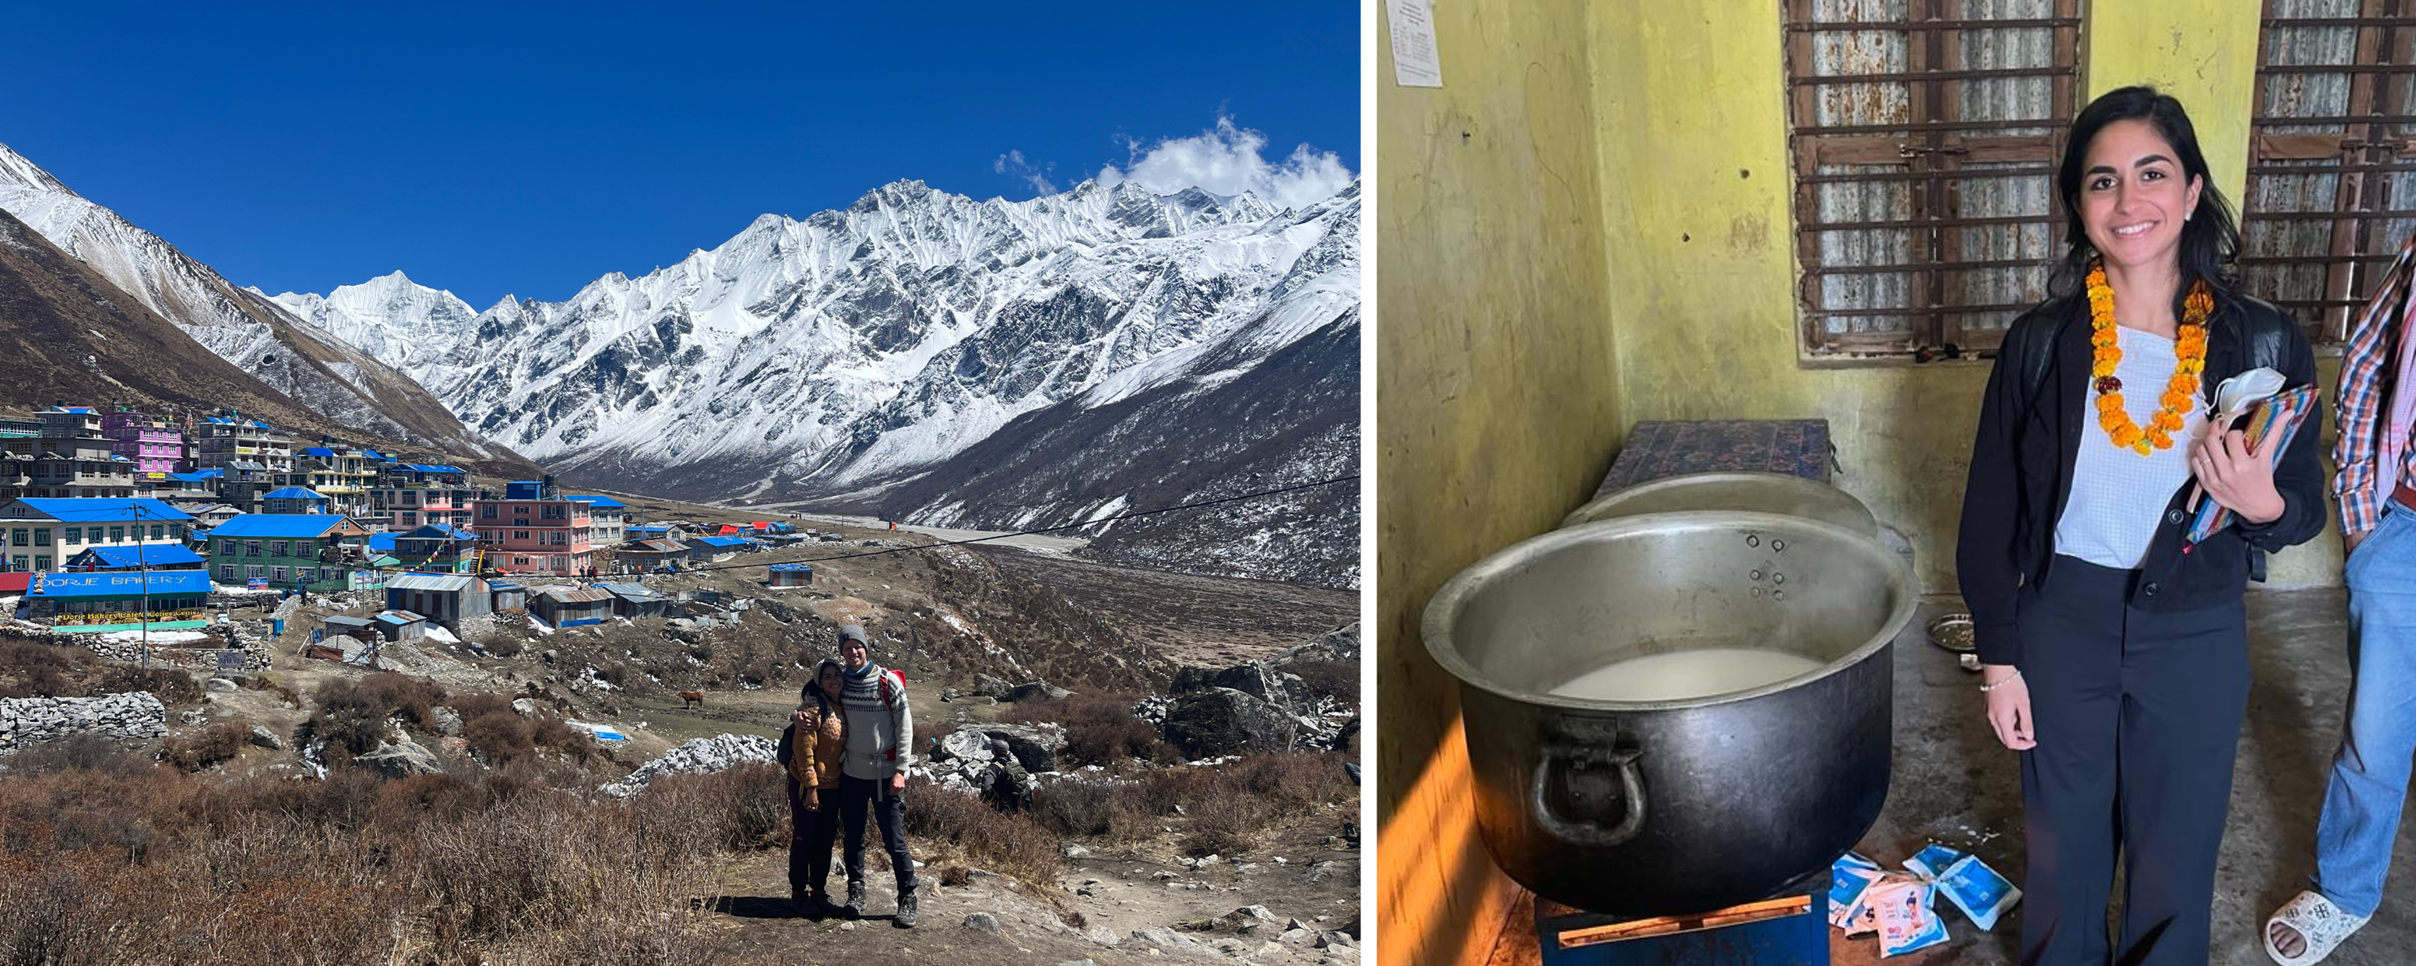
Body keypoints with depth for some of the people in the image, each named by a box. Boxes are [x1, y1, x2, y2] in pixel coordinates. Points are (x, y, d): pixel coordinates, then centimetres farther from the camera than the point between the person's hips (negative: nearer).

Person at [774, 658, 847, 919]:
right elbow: (804, 748, -18)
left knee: (826, 839, 12)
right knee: (804, 837, 2)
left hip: (832, 784, 7)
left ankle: (819, 892, 22)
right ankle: (798, 894, 12)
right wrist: (811, 787, -19)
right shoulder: (814, 706, -16)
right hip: (805, 782, -7)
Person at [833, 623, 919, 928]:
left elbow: (904, 726, -5)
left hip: (885, 774, -4)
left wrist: (900, 770, -10)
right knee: (853, 836, 10)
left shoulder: (888, 681, -7)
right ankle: (856, 891, 24)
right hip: (851, 774, 4)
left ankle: (907, 898, 4)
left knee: (894, 839, -4)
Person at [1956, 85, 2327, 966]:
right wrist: (1999, 659, -4)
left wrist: (2263, 505, -23)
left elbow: (2304, 510, 1)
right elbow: (1990, 515, -4)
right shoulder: (2040, 344, -11)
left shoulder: (2263, 344, -11)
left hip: (2197, 636, 0)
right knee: (2063, 838, 18)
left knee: (2176, 851, 16)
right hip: (2063, 622, 0)